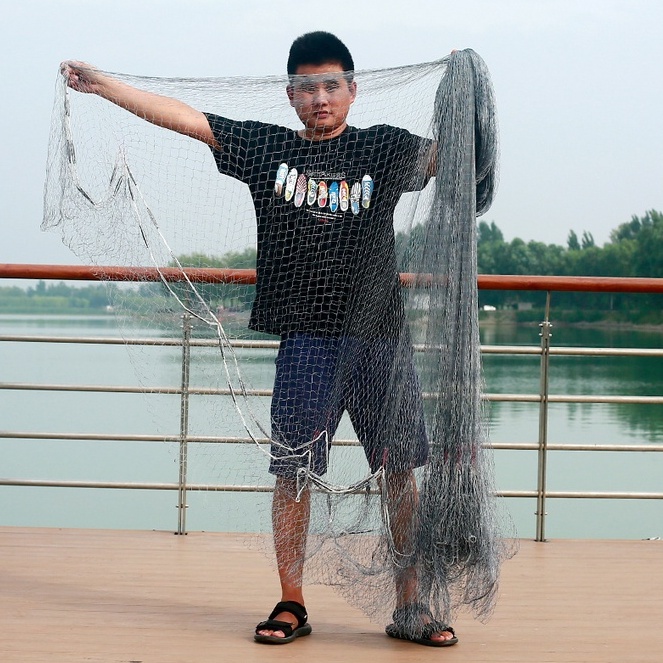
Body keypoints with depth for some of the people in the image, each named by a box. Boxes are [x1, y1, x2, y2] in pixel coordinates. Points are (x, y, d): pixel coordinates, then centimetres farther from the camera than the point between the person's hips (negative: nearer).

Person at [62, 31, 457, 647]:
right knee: (293, 470, 1)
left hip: (381, 337, 0)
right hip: (307, 340, 0)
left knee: (401, 470, 3)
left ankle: (409, 605, 14)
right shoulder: (264, 146, 7)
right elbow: (183, 116, 7)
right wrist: (99, 82, 7)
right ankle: (291, 604, 13)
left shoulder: (384, 148, 7)